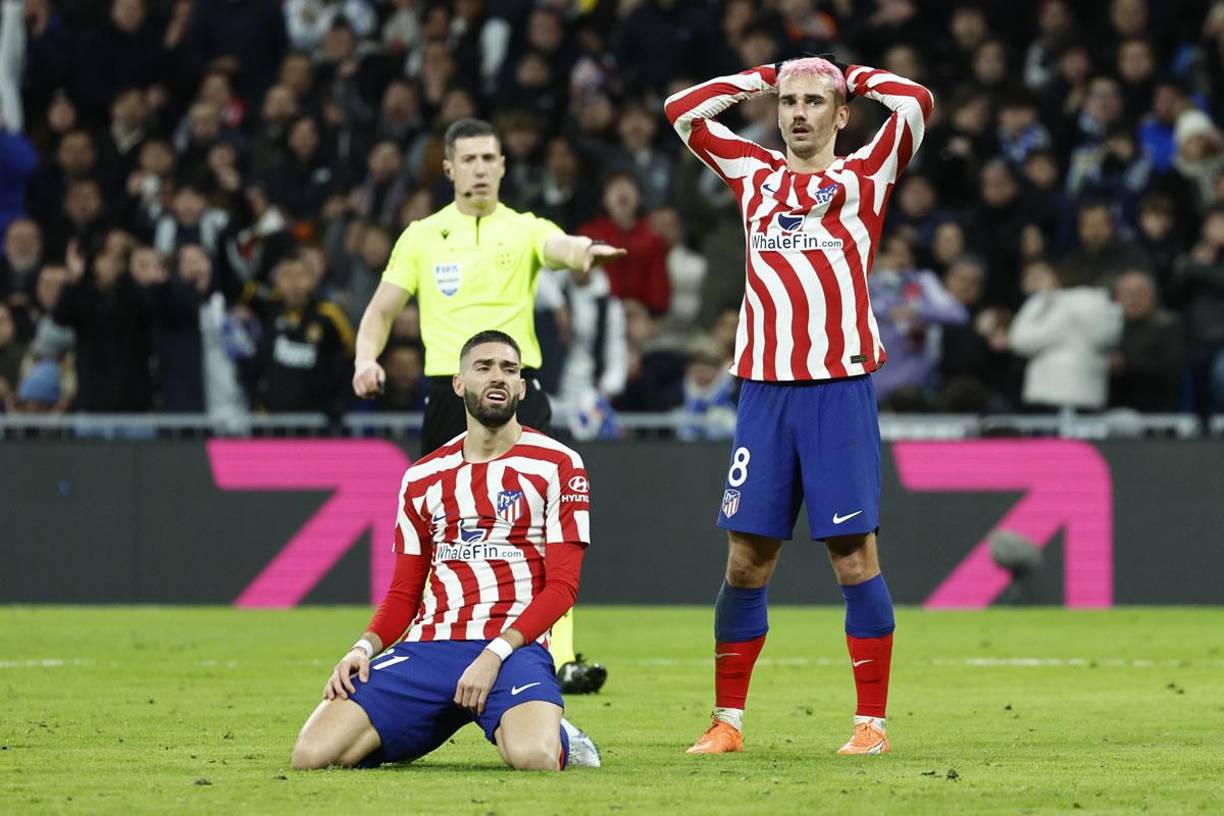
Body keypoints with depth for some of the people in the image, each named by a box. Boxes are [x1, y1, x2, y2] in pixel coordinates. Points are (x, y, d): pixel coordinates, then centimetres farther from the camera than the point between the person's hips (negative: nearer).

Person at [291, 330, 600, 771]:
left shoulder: (557, 466, 4)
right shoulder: (422, 478, 16)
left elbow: (562, 585, -3)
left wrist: (494, 655, -16)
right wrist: (364, 648, -3)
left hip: (512, 649, -3)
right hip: (428, 649, 3)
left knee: (532, 756, -37)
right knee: (312, 754, -17)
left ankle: (557, 737, 3)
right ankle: (415, 735, 15)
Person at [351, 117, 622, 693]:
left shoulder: (524, 230, 4)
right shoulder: (421, 237, 11)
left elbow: (558, 246, -19)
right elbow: (382, 309, 14)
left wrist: (581, 253, -43)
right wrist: (366, 360, -7)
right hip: (447, 393, 2)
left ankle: (561, 659, -23)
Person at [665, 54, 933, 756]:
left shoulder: (863, 178, 5)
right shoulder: (755, 174, 15)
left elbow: (917, 103, -7)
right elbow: (683, 110, 19)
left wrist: (855, 78, 9)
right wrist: (764, 78, 19)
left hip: (841, 387, -3)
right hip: (765, 388, 3)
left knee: (853, 555, -4)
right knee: (747, 558, 3)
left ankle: (872, 722, 0)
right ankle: (728, 721, 9)